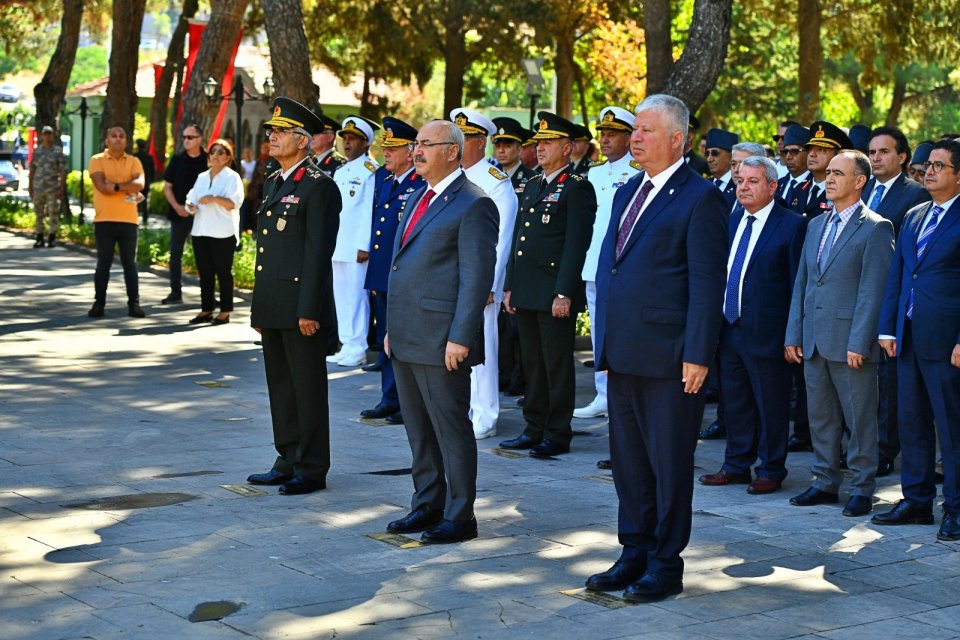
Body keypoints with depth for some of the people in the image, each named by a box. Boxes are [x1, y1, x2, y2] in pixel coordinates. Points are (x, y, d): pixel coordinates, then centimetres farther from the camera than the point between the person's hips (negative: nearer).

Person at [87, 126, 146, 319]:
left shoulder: (133, 161, 9)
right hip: (104, 220, -2)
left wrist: (115, 185, -15)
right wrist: (128, 189, -9)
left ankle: (134, 304, 7)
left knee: (130, 263, 4)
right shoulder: (97, 160, 2)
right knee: (103, 263, 4)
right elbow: (102, 186, -12)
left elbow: (140, 183, -9)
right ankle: (99, 303, 10)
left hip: (128, 220, 2)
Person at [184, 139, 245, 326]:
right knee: (205, 272, 7)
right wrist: (191, 206, -4)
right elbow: (192, 197, 18)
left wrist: (214, 199, -22)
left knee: (223, 272, -2)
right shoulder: (202, 177, 18)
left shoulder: (232, 177, -1)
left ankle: (225, 311, 3)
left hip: (222, 233, -6)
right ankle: (206, 309, 14)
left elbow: (234, 203, -12)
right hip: (201, 231, 6)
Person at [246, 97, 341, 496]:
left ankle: (312, 470, 7)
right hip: (272, 308, 9)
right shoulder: (273, 183, 17)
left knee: (308, 388, -1)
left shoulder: (318, 186, -11)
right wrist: (258, 304, 18)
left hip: (301, 307, -9)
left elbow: (318, 252, -16)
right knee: (280, 385, 14)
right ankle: (288, 462, 24)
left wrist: (309, 310, -19)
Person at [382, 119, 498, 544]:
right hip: (406, 339, 9)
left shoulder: (473, 205, -12)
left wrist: (460, 338, -20)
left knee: (451, 430, 0)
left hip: (442, 341, -9)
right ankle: (427, 505, 27)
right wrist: (392, 328, 19)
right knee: (418, 429, 16)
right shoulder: (417, 198, 16)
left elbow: (477, 277, -16)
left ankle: (459, 517, 8)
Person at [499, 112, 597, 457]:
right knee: (532, 363, 13)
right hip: (526, 293, 8)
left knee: (558, 365, 0)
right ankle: (534, 429, 21)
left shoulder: (577, 188, -8)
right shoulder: (533, 187, 18)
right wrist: (510, 286, 15)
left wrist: (564, 294, -19)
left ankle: (558, 435, 6)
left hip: (555, 294, -8)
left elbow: (577, 244, -14)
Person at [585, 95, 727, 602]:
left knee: (669, 464, 3)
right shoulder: (627, 193, 15)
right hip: (623, 356, 8)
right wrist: (606, 345, 15)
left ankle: (665, 566, 12)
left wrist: (697, 356, -17)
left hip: (668, 359, -8)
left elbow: (707, 284, -13)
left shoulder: (700, 199, -9)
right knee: (628, 461, 14)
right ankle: (634, 555, 25)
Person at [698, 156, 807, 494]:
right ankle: (737, 464, 26)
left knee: (770, 404, 4)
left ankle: (771, 470, 16)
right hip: (729, 327, 7)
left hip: (766, 332, -7)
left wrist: (793, 333, -10)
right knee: (735, 401, 15)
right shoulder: (731, 222, 12)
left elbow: (798, 283, -8)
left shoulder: (792, 225, -8)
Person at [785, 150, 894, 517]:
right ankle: (825, 482, 22)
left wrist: (859, 343, -17)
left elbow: (872, 290, -12)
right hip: (814, 341, 7)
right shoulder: (817, 225, 16)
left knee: (859, 418, 1)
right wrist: (793, 335, 10)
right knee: (820, 415, 12)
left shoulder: (875, 229, -6)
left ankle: (862, 489, 9)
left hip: (850, 342, -7)